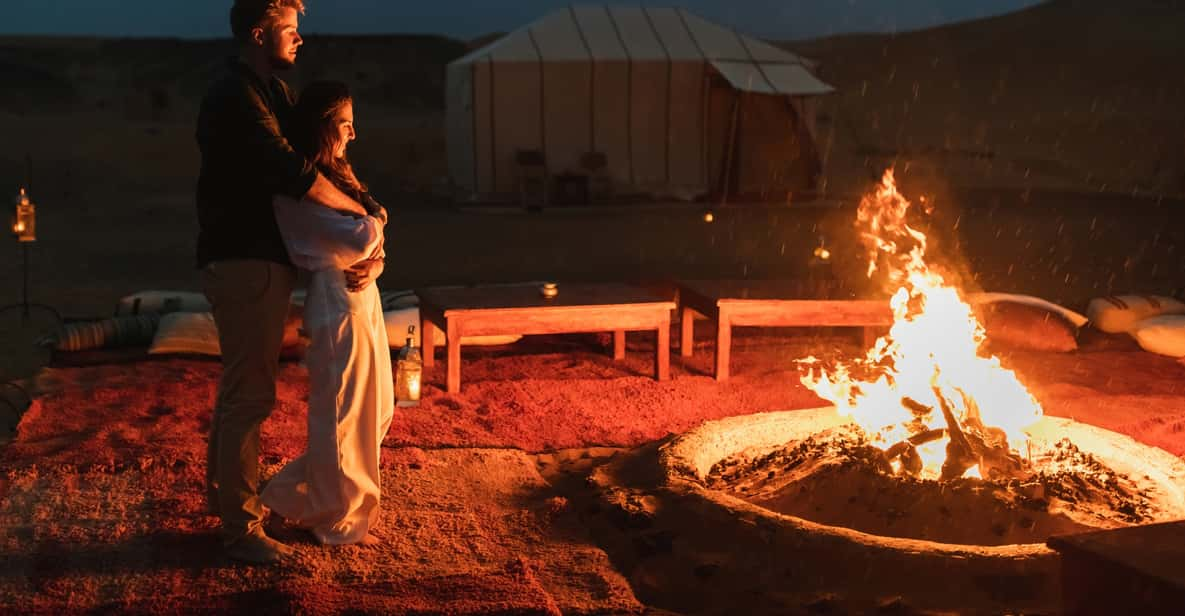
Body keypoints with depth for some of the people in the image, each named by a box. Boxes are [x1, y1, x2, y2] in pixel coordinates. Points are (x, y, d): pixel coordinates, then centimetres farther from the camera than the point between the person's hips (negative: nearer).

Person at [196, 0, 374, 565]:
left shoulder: (271, 91, 15)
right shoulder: (235, 98, -18)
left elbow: (306, 150, 12)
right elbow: (295, 174, -25)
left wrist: (361, 196, -5)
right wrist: (356, 208, -11)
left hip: (258, 259, 10)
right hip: (244, 263, -10)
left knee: (240, 388, 21)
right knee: (250, 395, -5)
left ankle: (224, 492, 37)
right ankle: (241, 529, 4)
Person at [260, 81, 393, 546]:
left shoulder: (335, 177, 15)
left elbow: (371, 241, 13)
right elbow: (359, 238, -24)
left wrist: (372, 262, -10)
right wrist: (376, 220, -2)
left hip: (363, 296, 10)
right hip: (339, 302, -10)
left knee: (376, 411, 17)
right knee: (343, 415, 3)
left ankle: (299, 496, 28)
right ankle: (340, 521, 20)